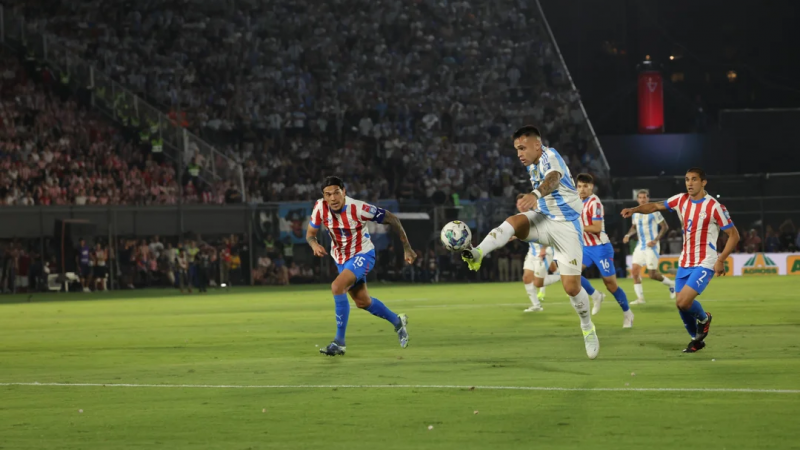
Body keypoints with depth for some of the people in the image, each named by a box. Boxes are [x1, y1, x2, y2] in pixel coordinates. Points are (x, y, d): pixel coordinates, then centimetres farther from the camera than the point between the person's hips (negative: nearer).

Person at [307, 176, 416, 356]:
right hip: (341, 258, 6)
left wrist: (407, 248, -15)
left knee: (337, 287, -29)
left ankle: (339, 342, -22)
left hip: (362, 255, -6)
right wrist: (314, 244, -28)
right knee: (362, 302, 20)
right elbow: (310, 233, -3)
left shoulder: (358, 208, -30)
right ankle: (397, 322, 48)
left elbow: (391, 219, -19)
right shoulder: (320, 207, -18)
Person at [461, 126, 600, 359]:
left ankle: (588, 328, 19)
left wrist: (536, 195, -66)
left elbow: (553, 179, -46)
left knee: (571, 286, -7)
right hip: (543, 219, 6)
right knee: (514, 221, -28)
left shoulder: (550, 157, -21)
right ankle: (477, 254, -47)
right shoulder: (533, 165, 7)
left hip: (566, 226, -6)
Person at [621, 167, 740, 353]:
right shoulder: (681, 200, 2)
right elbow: (656, 206, 10)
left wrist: (721, 260, -18)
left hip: (704, 264, -6)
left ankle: (704, 318, 14)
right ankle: (697, 339, 30)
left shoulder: (714, 207, -15)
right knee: (681, 305, 6)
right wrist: (634, 210, -8)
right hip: (684, 263, 6)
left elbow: (734, 235, -10)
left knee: (683, 302, -19)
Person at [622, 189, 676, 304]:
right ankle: (640, 297, -2)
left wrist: (655, 240, -17)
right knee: (634, 270, -8)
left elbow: (665, 227, -9)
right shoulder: (635, 213, 9)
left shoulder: (653, 212, -10)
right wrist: (628, 235, 4)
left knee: (653, 275, -6)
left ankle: (671, 284, 21)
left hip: (651, 246, -6)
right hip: (640, 246, 6)